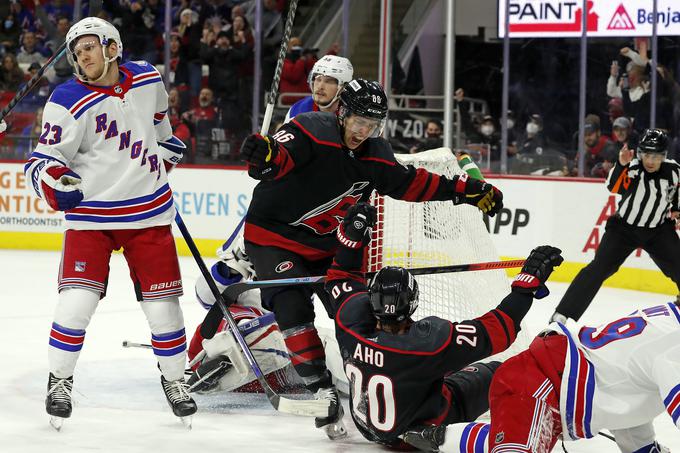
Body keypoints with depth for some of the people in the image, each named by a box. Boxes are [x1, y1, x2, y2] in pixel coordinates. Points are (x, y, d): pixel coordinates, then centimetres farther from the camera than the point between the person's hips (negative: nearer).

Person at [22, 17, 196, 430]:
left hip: (149, 211, 3)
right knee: (77, 301, -13)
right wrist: (54, 180, -33)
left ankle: (174, 378, 24)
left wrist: (167, 144, 24)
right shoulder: (69, 102, -14)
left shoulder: (148, 79, 0)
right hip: (91, 215, -3)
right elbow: (42, 160, -15)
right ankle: (60, 380, 6)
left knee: (163, 302, 4)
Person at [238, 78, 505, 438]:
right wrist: (265, 156, -65)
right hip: (272, 234, -7)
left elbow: (412, 183, 12)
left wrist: (468, 191, 9)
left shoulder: (375, 155, -2)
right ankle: (320, 388, -18)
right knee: (293, 306, -24)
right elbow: (279, 159, -40)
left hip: (327, 246, 7)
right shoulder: (312, 131, -23)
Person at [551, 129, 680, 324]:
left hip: (658, 231, 3)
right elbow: (614, 187, -37)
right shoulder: (633, 168, -19)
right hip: (623, 227, -3)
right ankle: (563, 313, -15)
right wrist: (621, 165, -50)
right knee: (599, 269, -15)